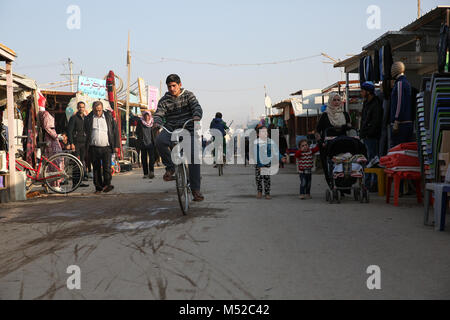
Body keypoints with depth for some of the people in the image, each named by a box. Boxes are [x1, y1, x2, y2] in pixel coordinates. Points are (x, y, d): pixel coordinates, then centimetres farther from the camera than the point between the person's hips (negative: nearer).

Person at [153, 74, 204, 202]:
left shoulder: (188, 95, 7)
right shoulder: (164, 100, 8)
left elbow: (196, 107, -8)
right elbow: (159, 113, -3)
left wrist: (197, 116, -32)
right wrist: (157, 123, -28)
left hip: (188, 129, 0)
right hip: (171, 129, 0)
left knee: (194, 156, -14)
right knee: (160, 141, -34)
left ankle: (195, 190, -7)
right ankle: (170, 167, -14)